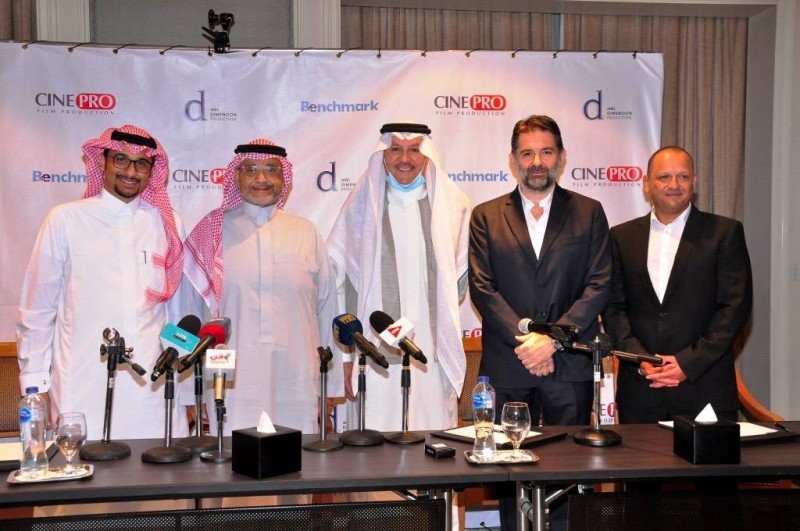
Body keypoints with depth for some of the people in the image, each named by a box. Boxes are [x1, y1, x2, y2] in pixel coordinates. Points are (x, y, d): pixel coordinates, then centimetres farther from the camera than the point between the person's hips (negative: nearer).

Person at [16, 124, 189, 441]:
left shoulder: (167, 224, 9)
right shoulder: (66, 220, 1)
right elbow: (36, 309, 5)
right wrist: (34, 385, 3)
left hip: (154, 387, 2)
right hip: (84, 393, -2)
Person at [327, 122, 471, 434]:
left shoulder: (452, 204, 7)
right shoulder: (361, 206, 3)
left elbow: (463, 275, 19)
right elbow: (343, 282, 4)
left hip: (435, 359, 2)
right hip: (377, 358, -1)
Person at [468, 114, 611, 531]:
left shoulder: (589, 213, 9)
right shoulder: (486, 216, 9)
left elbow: (600, 285, 0)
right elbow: (482, 288, 0)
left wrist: (552, 339, -10)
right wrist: (524, 340, -11)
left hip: (569, 367, 0)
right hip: (507, 367, 0)